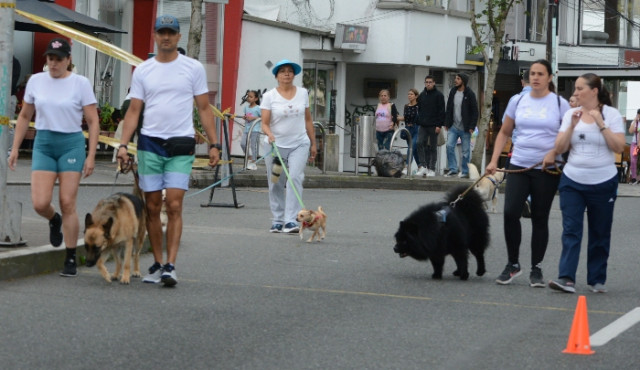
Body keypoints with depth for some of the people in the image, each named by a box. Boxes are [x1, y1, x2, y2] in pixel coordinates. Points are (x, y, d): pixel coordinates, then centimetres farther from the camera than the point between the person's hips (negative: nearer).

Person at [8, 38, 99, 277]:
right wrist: (15, 148, 12)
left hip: (71, 143, -3)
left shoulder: (80, 83, -3)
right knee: (40, 203, -10)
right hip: (43, 143, 3)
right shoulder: (36, 81, 6)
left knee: (67, 203, -7)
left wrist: (91, 156, -8)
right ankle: (54, 221, 28)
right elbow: (24, 116, 16)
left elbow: (93, 122, -1)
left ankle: (71, 259, 3)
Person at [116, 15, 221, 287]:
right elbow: (133, 111, 7)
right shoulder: (142, 71, 7)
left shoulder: (193, 68, 3)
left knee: (174, 206, -10)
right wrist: (123, 144, -5)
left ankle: (170, 266, -12)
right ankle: (157, 264, 16)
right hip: (150, 144, 2)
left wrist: (213, 144, -1)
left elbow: (204, 109, 5)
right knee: (152, 208, 6)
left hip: (181, 146, -2)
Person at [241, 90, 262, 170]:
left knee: (253, 146, -3)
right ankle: (250, 157, 15)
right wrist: (244, 117, 0)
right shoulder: (246, 107, 12)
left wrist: (253, 118, -16)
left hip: (255, 130, -6)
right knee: (243, 143, -5)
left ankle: (253, 163, 3)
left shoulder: (257, 108, -7)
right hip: (246, 129, 6)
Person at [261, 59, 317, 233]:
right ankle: (277, 220, 15)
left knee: (295, 178, -15)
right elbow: (265, 123, -4)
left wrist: (313, 143, 14)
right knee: (276, 184, 3)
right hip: (276, 145, 0)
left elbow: (308, 120, 14)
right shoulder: (269, 96, -1)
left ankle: (291, 220, -18)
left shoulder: (302, 93, 7)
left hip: (299, 144, 0)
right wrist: (269, 133, -25)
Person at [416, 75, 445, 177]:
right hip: (423, 125, 4)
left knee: (433, 147, 1)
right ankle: (422, 166, -9)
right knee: (420, 143, -11)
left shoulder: (438, 95, -3)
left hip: (434, 126, -4)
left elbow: (441, 111, -7)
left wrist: (439, 125, -14)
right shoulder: (422, 95, 13)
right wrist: (419, 122, 9)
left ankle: (431, 169, 6)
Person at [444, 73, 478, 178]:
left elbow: (475, 111, -7)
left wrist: (472, 127, -13)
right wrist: (447, 123, 7)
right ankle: (453, 169, 2)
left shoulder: (469, 94, -7)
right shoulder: (453, 92, 8)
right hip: (453, 127, 5)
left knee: (466, 151, 2)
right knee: (449, 146, -6)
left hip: (465, 128, -5)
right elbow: (448, 109, 14)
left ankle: (465, 171, 11)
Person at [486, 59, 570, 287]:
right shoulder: (518, 102, 8)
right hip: (519, 166, 2)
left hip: (547, 170, -2)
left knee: (540, 218, 4)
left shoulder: (560, 104, 0)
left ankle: (536, 269, 14)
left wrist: (554, 152, -16)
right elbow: (504, 133, 14)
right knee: (510, 212, -12)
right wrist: (494, 161, 5)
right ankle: (512, 265, 4)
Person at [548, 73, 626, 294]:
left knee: (600, 234, 6)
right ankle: (566, 279, -14)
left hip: (603, 183, -2)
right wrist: (572, 126, -11)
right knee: (571, 230, -7)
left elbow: (619, 147, -11)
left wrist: (600, 124, -17)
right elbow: (559, 149, 1)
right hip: (572, 182, 2)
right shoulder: (571, 114, 6)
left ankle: (597, 280, 14)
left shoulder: (611, 114, -2)